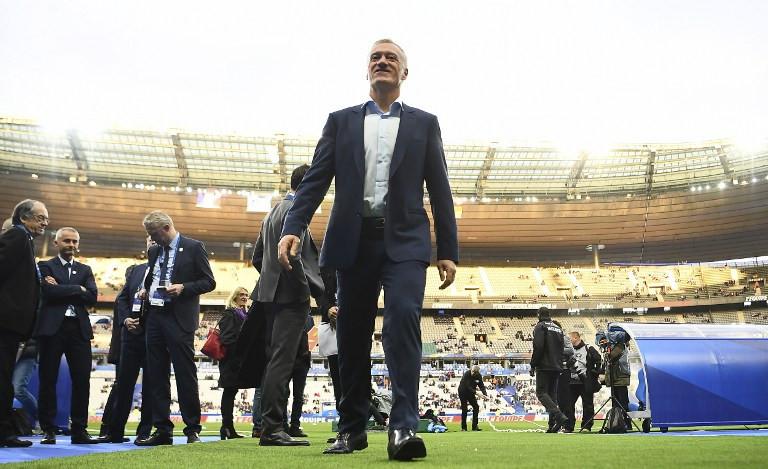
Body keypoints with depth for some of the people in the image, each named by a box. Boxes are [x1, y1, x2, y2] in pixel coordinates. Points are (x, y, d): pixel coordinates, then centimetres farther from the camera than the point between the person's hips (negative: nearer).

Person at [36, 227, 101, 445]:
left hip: (79, 329, 3)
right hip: (52, 328, -3)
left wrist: (61, 289, -5)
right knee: (48, 380, 0)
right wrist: (77, 289, -5)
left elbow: (92, 296, 1)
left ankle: (79, 430, 6)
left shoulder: (85, 270, 18)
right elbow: (48, 292, -11)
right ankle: (48, 430, 8)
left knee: (82, 380, 0)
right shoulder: (46, 266, 8)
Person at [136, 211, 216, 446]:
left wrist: (183, 288, -17)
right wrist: (145, 291, 9)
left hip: (179, 319, -6)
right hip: (154, 316, 7)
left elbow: (208, 282, -4)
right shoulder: (154, 251, 17)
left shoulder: (193, 247, -2)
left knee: (185, 375, -4)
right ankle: (162, 430, 14)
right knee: (156, 376, 7)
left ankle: (192, 430, 4)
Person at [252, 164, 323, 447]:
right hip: (291, 297, -10)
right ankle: (272, 429, -9)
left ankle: (268, 426, 16)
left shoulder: (273, 212, 20)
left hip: (272, 294, 10)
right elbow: (291, 254, -20)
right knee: (282, 362, -10)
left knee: (274, 361, 11)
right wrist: (307, 290, -13)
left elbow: (257, 257, 21)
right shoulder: (295, 211, -9)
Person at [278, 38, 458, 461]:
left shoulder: (424, 123, 12)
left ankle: (403, 427, -21)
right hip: (354, 240, 2)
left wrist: (448, 250, 1)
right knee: (352, 336, 5)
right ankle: (351, 428, 15)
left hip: (404, 240, -1)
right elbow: (316, 179, 5)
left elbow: (439, 190, 8)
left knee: (403, 319, -20)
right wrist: (293, 228, -10)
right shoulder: (341, 121, 14)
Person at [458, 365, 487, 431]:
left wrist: (485, 394, -27)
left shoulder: (479, 376, -11)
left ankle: (475, 426, 8)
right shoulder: (467, 374, -29)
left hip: (470, 393, 5)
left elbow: (481, 386, -11)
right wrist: (475, 392, -41)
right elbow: (468, 386, -32)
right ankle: (463, 428, 6)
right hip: (463, 392, -5)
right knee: (464, 409, -4)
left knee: (476, 407, -1)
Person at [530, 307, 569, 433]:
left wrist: (533, 365, -10)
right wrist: (559, 365, 20)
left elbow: (538, 347, -14)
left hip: (544, 366, -7)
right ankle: (553, 425, 3)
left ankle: (559, 416, -25)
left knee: (541, 392, -7)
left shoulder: (540, 326, -4)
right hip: (556, 367, 7)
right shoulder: (558, 328, 20)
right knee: (552, 393, 10)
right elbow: (562, 349, 19)